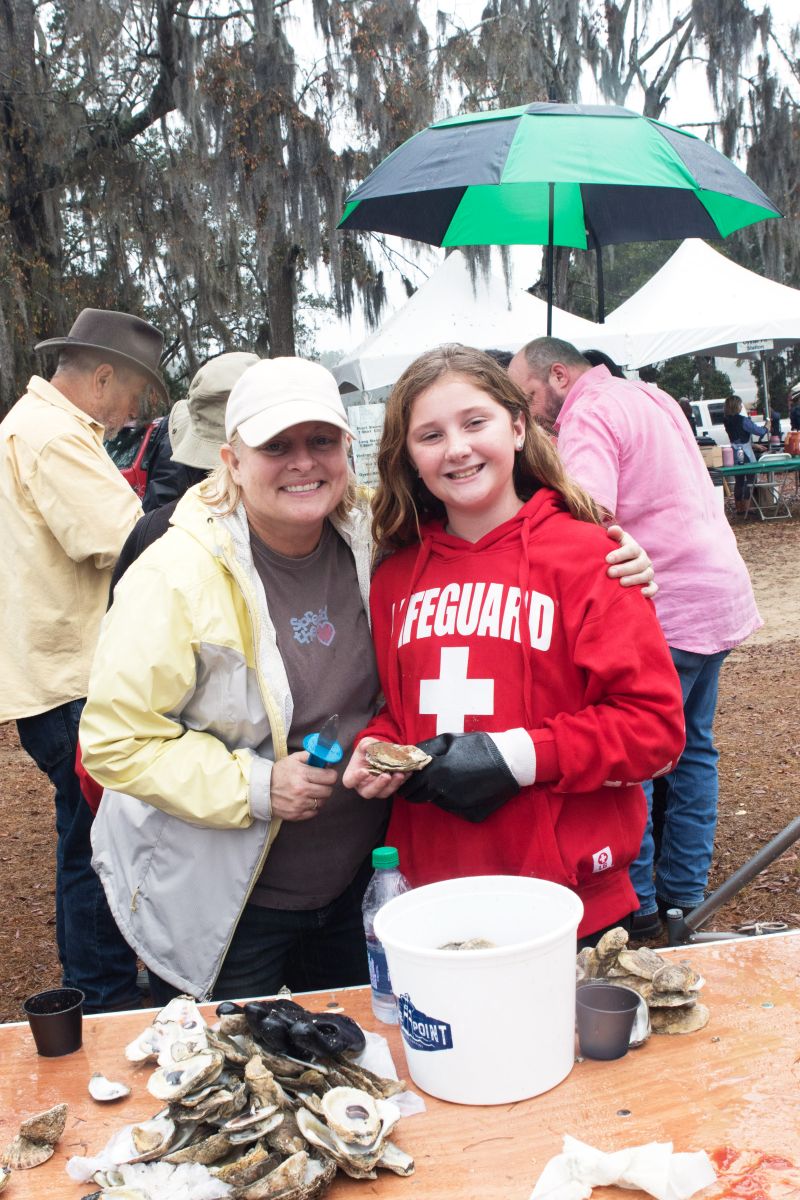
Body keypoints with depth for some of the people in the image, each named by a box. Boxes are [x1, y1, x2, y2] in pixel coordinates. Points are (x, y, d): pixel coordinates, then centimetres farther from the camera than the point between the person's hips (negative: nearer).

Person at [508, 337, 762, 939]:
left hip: (668, 610, -10)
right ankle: (684, 892, 26)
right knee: (691, 750, 16)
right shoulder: (651, 398, 18)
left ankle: (634, 903, 9)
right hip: (721, 597, 10)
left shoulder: (589, 415, -12)